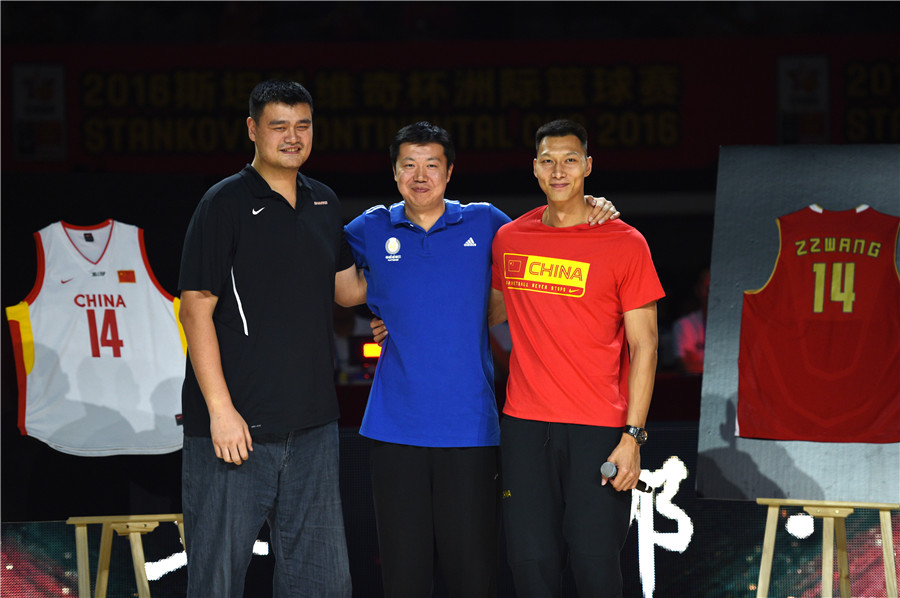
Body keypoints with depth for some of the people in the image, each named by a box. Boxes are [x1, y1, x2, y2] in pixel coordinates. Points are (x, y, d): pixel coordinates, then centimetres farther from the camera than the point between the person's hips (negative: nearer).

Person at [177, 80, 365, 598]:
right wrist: (220, 409, -16)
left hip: (312, 425, 6)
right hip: (235, 425, -6)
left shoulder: (326, 205, 13)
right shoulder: (226, 204, -6)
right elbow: (196, 309, -10)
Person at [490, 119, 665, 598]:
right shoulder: (508, 239, 9)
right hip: (525, 427, 3)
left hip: (598, 430, -3)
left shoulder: (624, 244, -2)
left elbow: (644, 346, -2)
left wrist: (632, 435, -9)